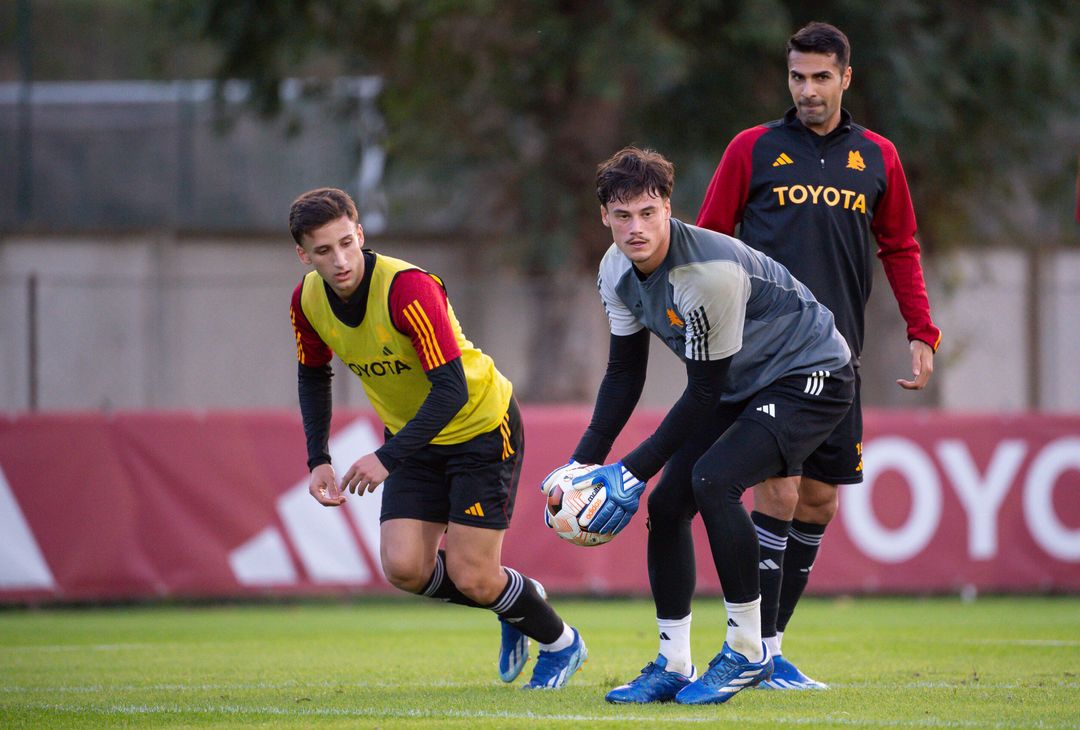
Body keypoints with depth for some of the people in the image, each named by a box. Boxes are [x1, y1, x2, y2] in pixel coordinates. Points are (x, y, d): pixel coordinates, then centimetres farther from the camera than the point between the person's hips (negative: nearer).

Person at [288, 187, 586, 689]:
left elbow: (451, 389, -33)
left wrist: (387, 458, -38)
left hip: (482, 427, -6)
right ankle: (513, 606, 20)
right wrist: (318, 460, 0)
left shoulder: (408, 289, -31)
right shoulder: (308, 300, -10)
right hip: (416, 439, 6)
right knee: (403, 568, -10)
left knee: (471, 577, -8)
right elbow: (313, 376, 10)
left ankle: (561, 643, 22)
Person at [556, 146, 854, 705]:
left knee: (712, 479, -27)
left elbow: (705, 392, -25)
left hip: (811, 377, -9)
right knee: (666, 505, 0)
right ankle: (673, 666, 12)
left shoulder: (711, 271, -32)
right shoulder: (618, 270, -7)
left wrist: (636, 469, -21)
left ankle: (748, 651, -16)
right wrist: (584, 461, -6)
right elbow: (623, 374, 5)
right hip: (739, 386, 9)